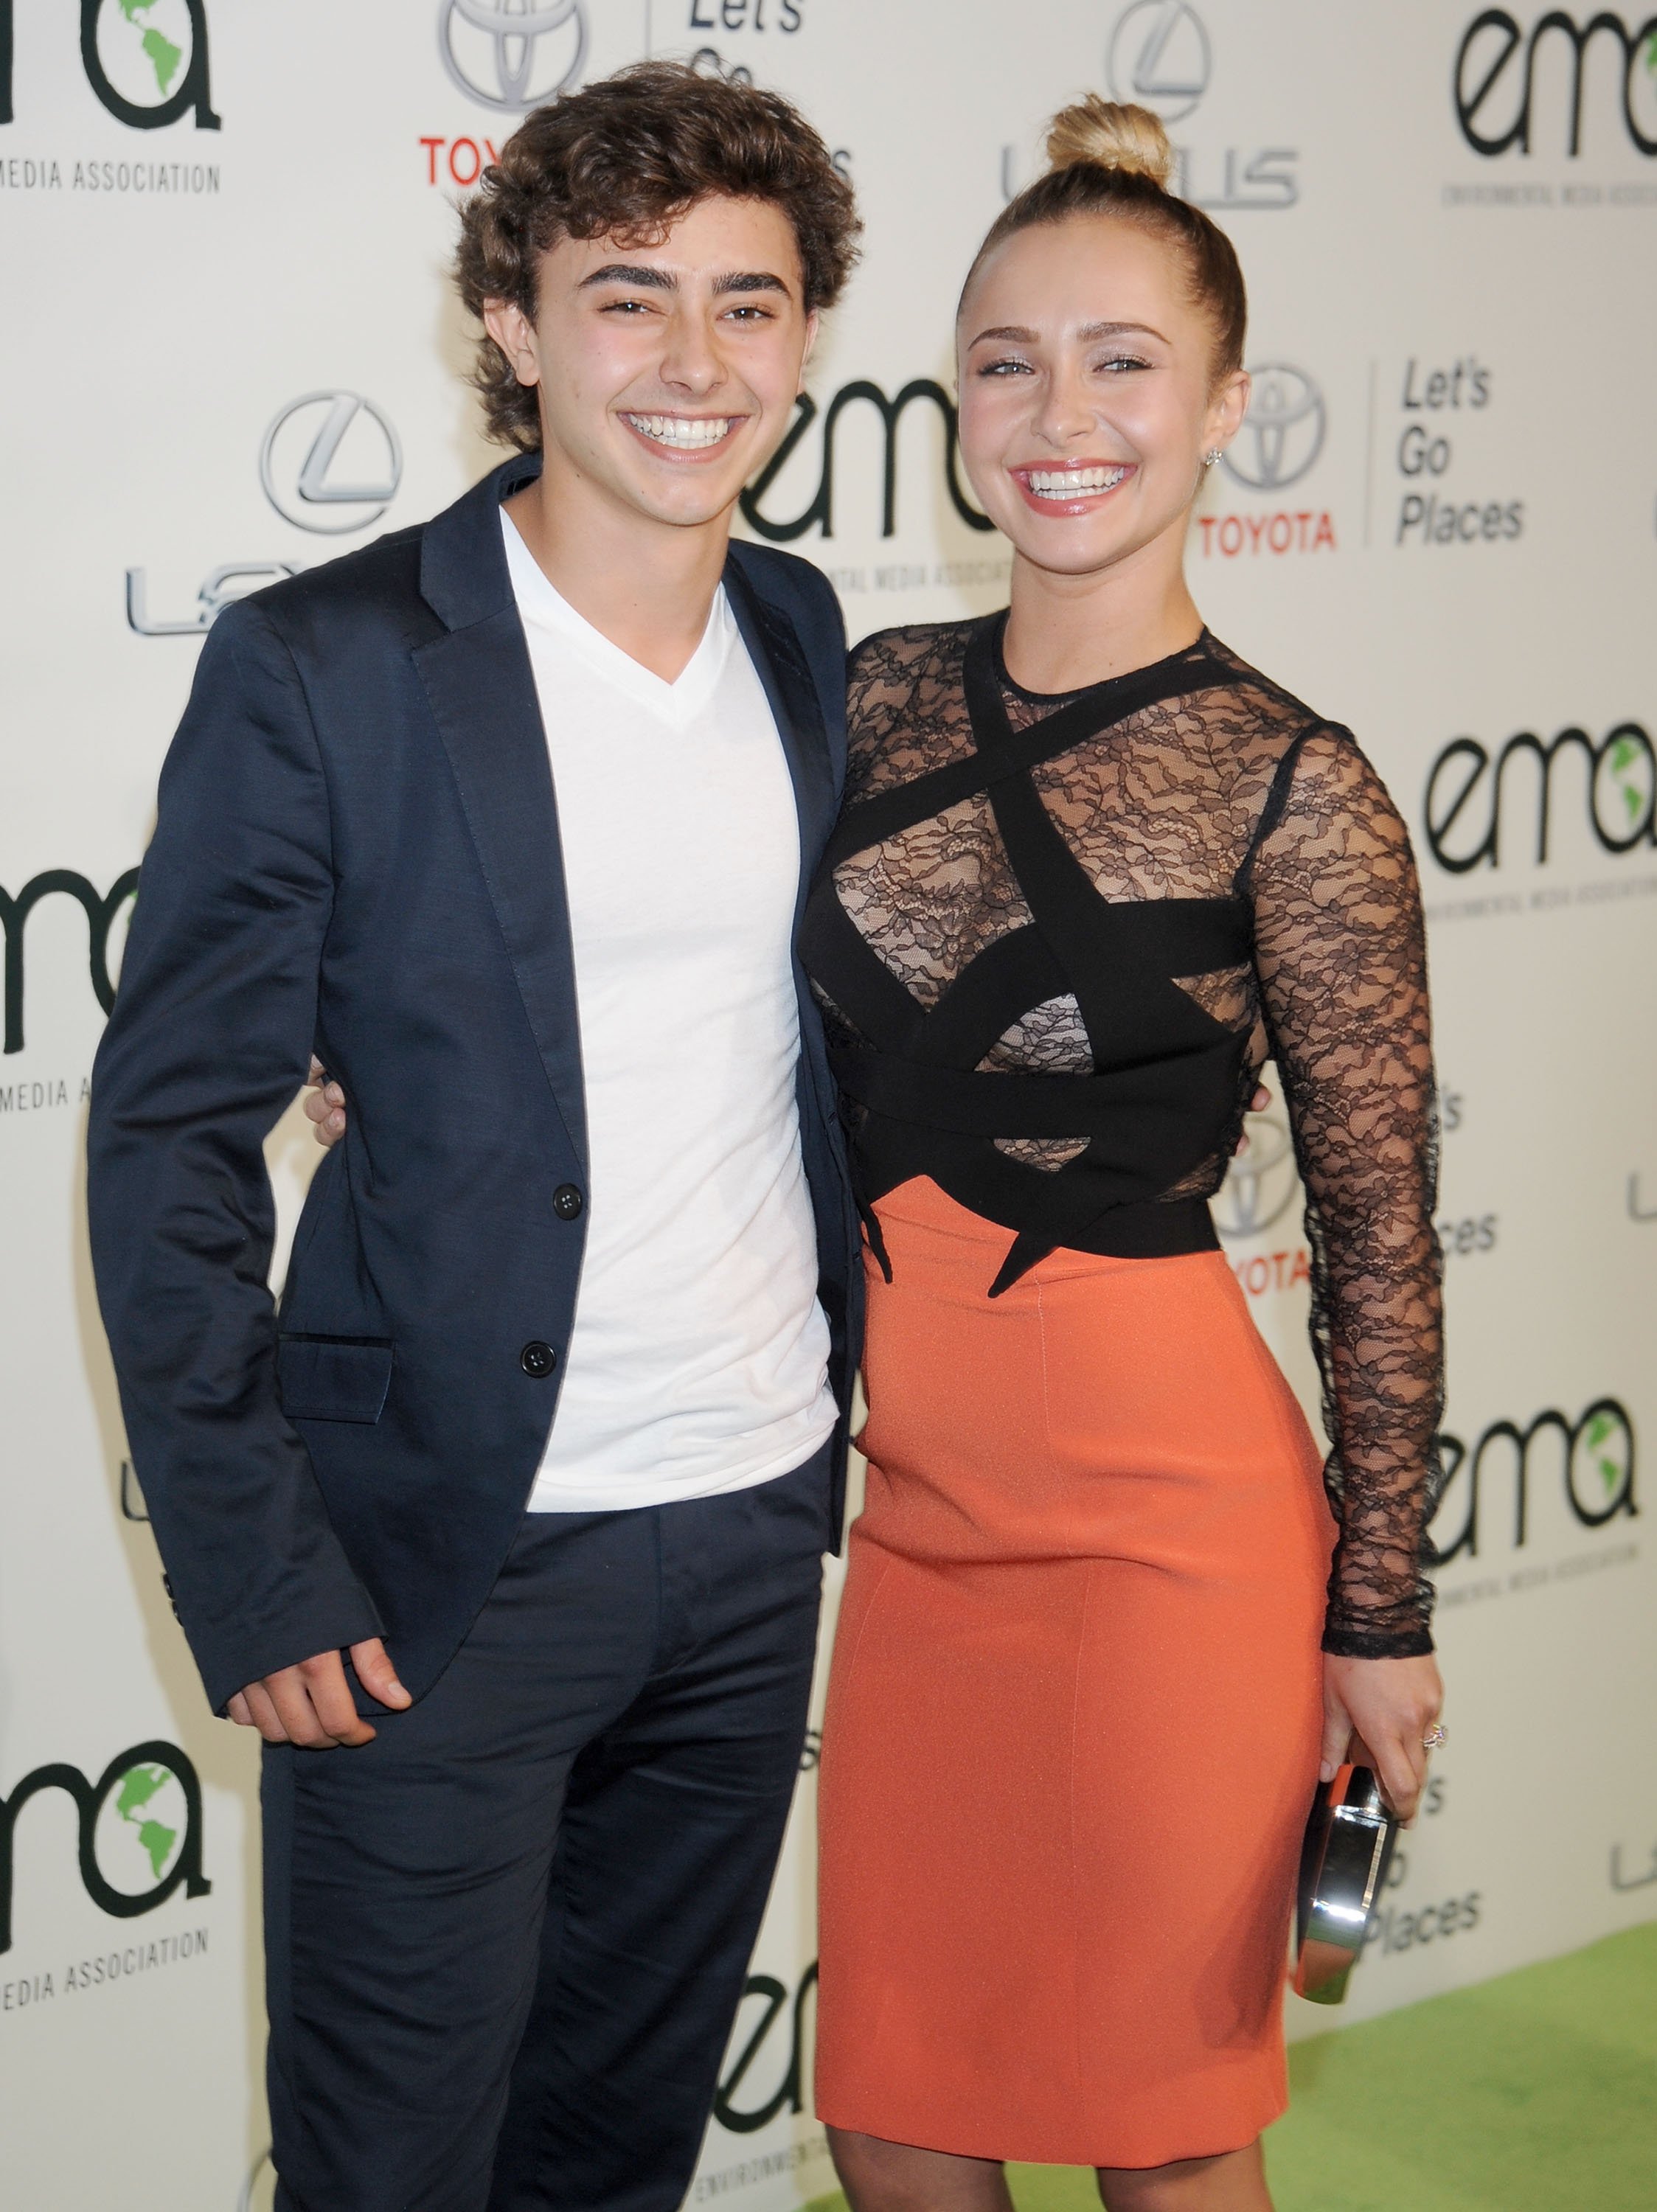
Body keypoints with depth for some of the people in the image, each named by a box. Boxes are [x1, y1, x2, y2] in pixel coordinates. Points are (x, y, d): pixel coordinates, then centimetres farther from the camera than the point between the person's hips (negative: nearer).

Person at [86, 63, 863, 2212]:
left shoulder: (810, 643, 6)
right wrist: (255, 1577, -14)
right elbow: (169, 1138, -10)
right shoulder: (323, 668, -12)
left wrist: (854, 1408, 13)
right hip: (449, 1560, -5)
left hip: (759, 1534, 5)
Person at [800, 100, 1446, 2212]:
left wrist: (1380, 1614, -3)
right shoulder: (879, 696, 3)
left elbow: (1377, 1230, -6)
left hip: (1163, 1503, -5)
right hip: (911, 1489, 5)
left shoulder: (1292, 789, -11)